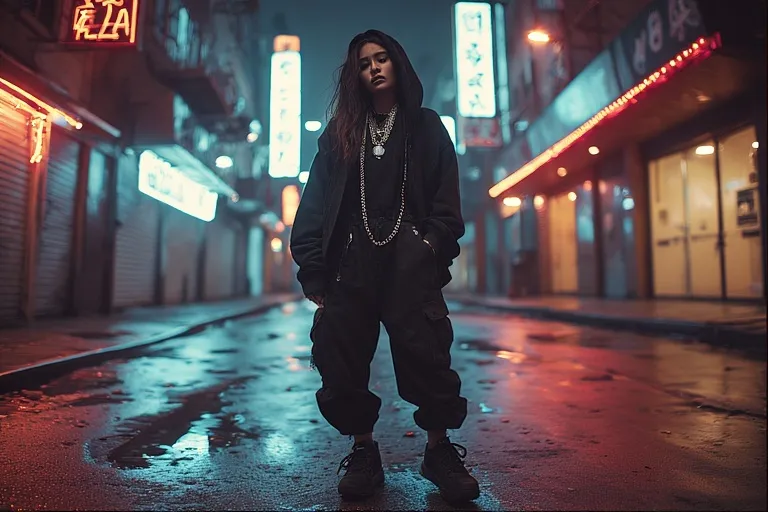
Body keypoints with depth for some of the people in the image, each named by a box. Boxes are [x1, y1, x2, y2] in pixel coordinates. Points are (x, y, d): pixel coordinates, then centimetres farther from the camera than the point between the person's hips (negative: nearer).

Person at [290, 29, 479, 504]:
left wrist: (433, 249, -8)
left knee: (425, 351, -7)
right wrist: (313, 268, -1)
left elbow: (445, 202, 7)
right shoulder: (340, 132, 17)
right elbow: (316, 203, 9)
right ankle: (364, 451, 15)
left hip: (408, 257, -1)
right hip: (352, 259, 2)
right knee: (341, 356, -2)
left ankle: (440, 449, 12)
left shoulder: (426, 126, 15)